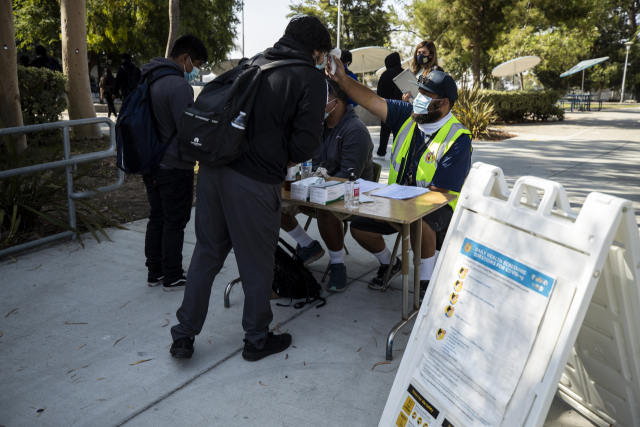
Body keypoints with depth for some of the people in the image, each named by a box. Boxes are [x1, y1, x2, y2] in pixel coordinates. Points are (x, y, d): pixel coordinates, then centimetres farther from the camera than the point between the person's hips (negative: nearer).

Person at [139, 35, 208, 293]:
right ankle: (172, 278, 14)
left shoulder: (149, 79, 10)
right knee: (174, 223, 3)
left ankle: (154, 273, 27)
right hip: (175, 167, -9)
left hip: (151, 164, 9)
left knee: (156, 219, 17)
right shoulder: (179, 86, -20)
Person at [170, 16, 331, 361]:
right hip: (254, 182, -6)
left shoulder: (254, 65, 17)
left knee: (207, 253, 18)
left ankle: (183, 336, 27)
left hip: (212, 168, 7)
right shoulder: (310, 78, -2)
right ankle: (257, 340, 29)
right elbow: (306, 144, -12)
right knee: (257, 264, 10)